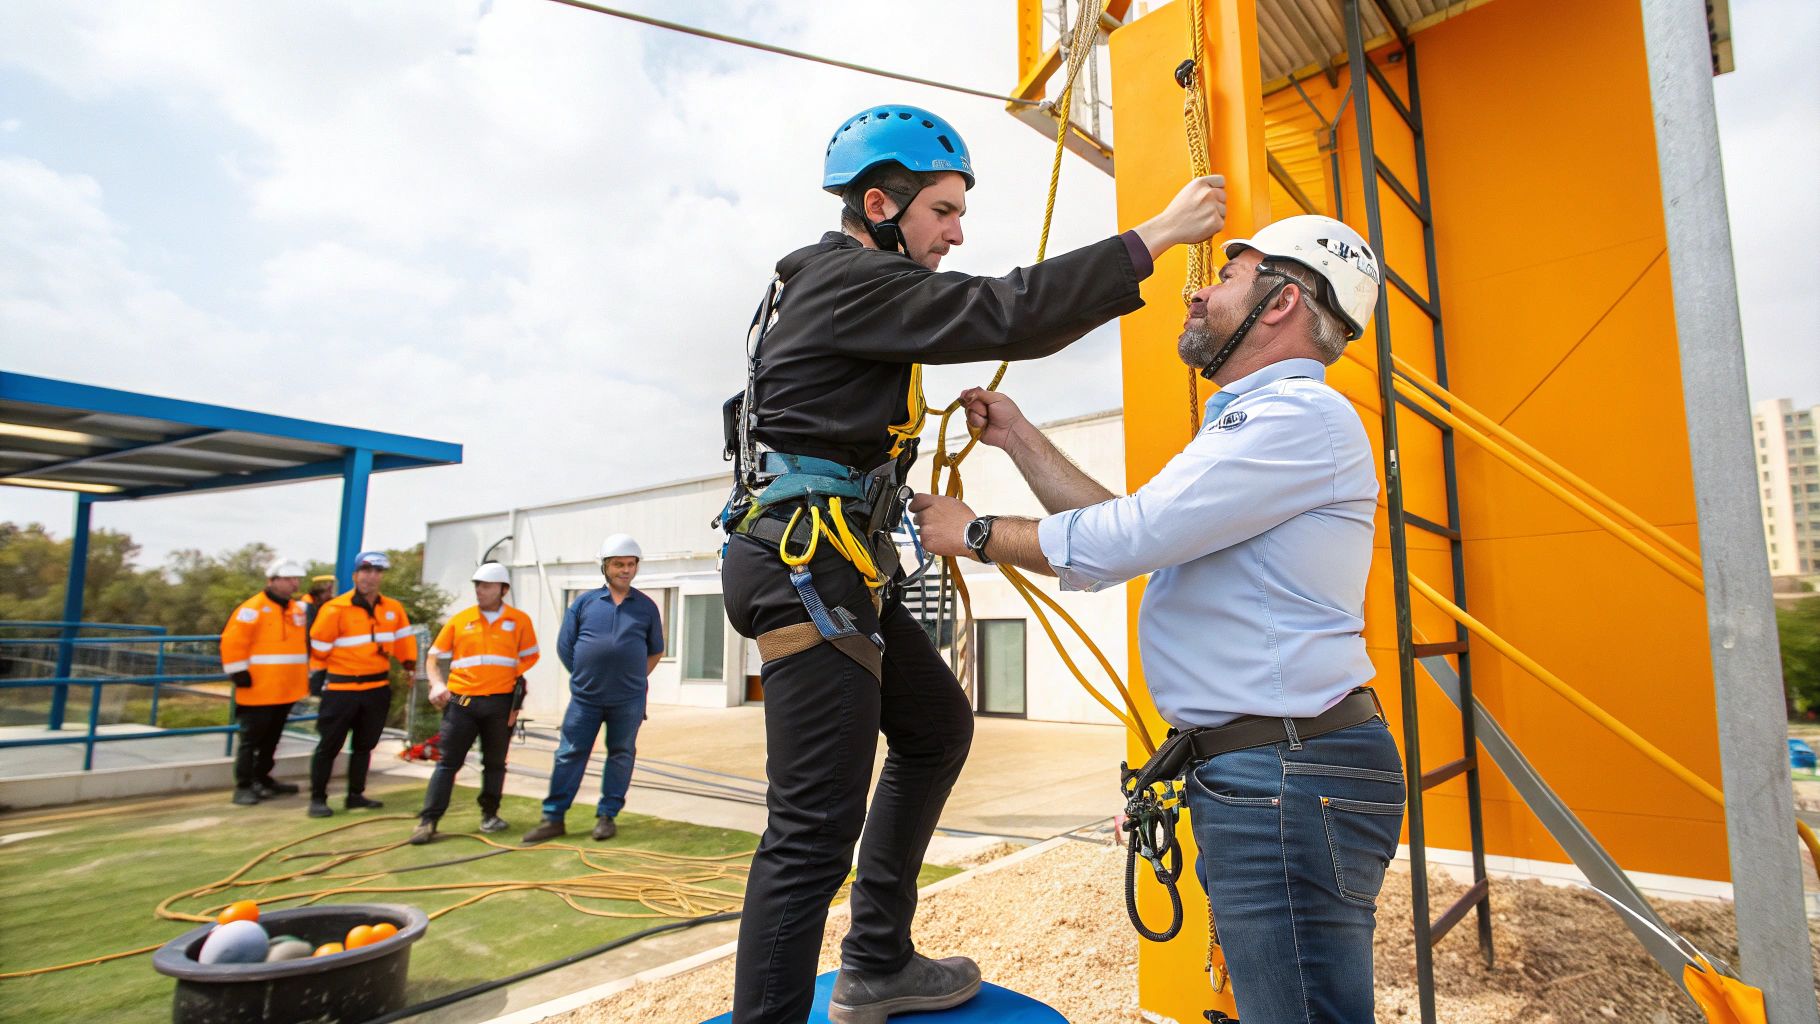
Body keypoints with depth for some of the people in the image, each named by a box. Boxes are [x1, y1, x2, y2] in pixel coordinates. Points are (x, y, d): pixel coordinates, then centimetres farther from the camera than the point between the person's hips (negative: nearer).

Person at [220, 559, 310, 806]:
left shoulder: (298, 609, 13)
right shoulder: (252, 608, -11)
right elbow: (232, 643, -14)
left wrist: (306, 674, 21)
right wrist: (240, 674, -15)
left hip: (286, 690, 7)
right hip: (259, 691, -7)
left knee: (272, 738, 17)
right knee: (251, 739, -1)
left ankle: (262, 778, 29)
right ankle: (243, 787, 6)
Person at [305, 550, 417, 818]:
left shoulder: (393, 609, 2)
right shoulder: (335, 609, -12)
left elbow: (404, 640, 15)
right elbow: (319, 648, -4)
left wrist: (409, 665, 14)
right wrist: (319, 676, 2)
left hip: (378, 688, 5)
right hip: (342, 689, -5)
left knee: (365, 745, 14)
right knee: (329, 745, 2)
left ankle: (356, 795, 25)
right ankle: (318, 798, 13)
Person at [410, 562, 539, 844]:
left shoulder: (519, 621, 3)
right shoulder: (459, 621, 3)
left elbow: (530, 656, 11)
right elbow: (434, 656, 9)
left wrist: (513, 674, -5)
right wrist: (436, 683, -7)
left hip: (501, 703, 0)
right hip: (462, 701, 0)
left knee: (495, 763, 12)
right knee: (448, 762, 0)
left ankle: (489, 814, 25)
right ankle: (428, 820, 3)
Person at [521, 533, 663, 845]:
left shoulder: (646, 606, 4)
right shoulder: (584, 603, 3)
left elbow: (655, 651, 13)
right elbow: (565, 646, 7)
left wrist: (635, 678, 6)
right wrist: (585, 677, 6)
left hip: (628, 700, 0)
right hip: (585, 697, 0)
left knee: (621, 755, 7)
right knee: (570, 754, 3)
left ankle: (607, 816, 19)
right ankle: (553, 818, 12)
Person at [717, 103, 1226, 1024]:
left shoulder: (849, 287, 22)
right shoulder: (850, 278, -11)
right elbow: (1004, 316, -20)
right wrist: (1155, 237, -14)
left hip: (837, 568, 11)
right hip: (805, 565, -11)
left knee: (936, 728, 19)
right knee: (817, 824, -10)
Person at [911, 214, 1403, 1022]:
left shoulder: (1302, 415, -14)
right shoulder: (1253, 421, 22)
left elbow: (1122, 539, -20)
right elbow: (1125, 530, 19)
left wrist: (973, 532, -5)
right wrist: (1018, 438, 20)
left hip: (1294, 777, -10)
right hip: (1249, 773, 10)